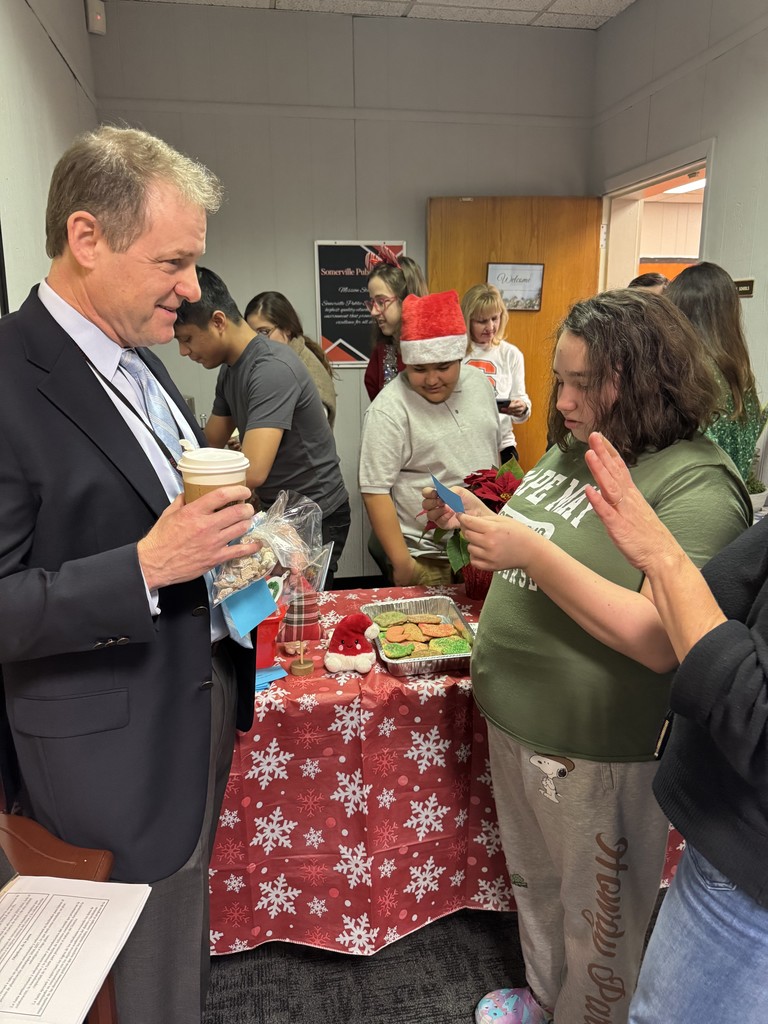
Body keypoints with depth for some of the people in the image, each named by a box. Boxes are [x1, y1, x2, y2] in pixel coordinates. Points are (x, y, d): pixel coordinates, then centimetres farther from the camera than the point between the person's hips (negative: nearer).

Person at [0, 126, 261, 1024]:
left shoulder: (140, 363, 6)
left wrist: (243, 542, 2)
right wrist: (145, 567, -30)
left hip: (207, 686, 8)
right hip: (120, 744, -7)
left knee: (186, 920, 27)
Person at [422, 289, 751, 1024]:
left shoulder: (695, 484, -20)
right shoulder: (571, 448, 3)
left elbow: (661, 642, -28)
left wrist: (532, 552, -31)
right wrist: (475, 521, -2)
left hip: (597, 750, -7)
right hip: (512, 718, 8)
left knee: (597, 921, 18)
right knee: (532, 883, 28)